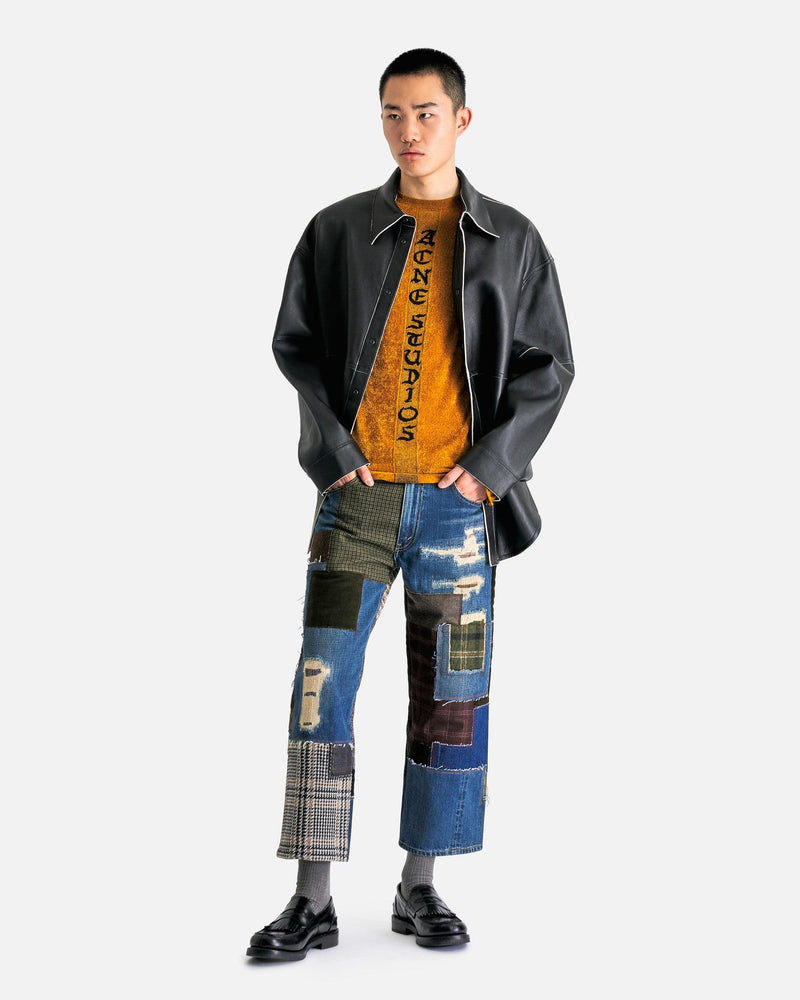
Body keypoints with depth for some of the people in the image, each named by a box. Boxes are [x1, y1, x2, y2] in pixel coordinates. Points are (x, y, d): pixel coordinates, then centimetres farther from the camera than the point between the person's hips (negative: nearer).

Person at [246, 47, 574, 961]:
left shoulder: (510, 241, 6)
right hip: (358, 495, 0)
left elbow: (547, 365, 6)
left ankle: (419, 889, 18)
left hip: (458, 500, 1)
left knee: (450, 697, 5)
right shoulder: (338, 231, 6)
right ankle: (313, 902, 2)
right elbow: (294, 345, 8)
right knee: (321, 689, -5)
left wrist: (489, 463, -6)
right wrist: (334, 449, -5)